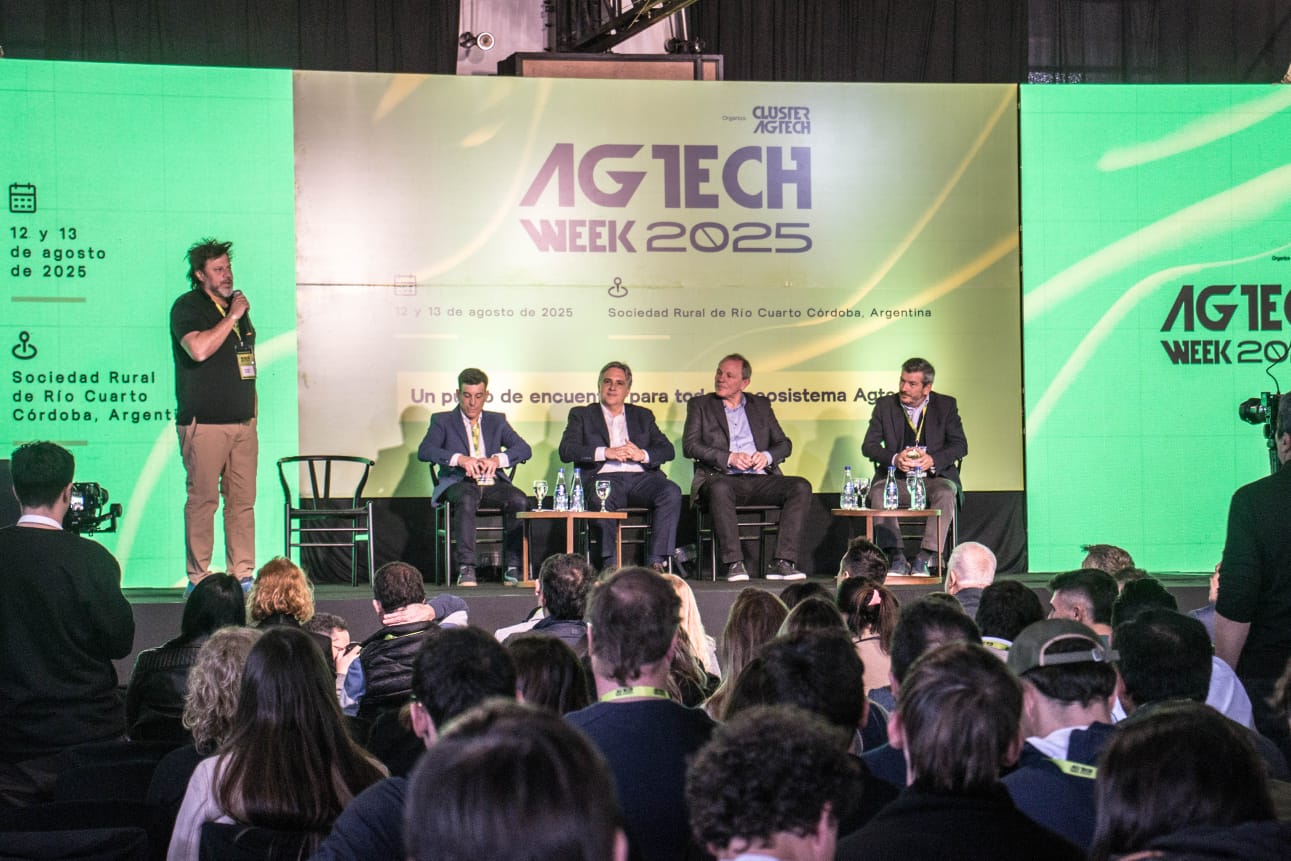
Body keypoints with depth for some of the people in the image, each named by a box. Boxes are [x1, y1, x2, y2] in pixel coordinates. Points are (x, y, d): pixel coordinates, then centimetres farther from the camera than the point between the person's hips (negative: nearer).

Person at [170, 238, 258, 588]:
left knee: (243, 500, 3)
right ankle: (198, 578, -1)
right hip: (204, 423, -6)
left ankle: (243, 575, 6)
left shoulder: (237, 305, 19)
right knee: (203, 499, -6)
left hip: (243, 423, 7)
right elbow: (199, 349, -23)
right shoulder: (187, 307, -3)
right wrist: (232, 317, -14)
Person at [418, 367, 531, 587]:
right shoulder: (442, 421, 11)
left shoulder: (497, 421, 19)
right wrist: (459, 459, -23)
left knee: (519, 501, -29)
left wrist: (497, 459, -15)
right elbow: (424, 451, -7)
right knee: (467, 499, -38)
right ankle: (466, 568, -39)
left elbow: (524, 449, 6)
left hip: (492, 484, 3)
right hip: (459, 483, -3)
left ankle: (512, 567, -22)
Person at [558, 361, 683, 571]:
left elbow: (668, 450, 14)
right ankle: (610, 563, -31)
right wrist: (605, 452, -11)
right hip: (604, 477, -2)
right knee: (602, 497, -38)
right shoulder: (581, 415, 19)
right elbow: (566, 450, 1)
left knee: (672, 492, -29)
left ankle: (657, 562, -30)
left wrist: (643, 455, -8)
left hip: (641, 477, 3)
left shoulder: (643, 416, 26)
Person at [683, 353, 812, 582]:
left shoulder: (761, 405, 23)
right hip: (722, 477, -3)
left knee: (801, 486, -24)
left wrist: (767, 456, -6)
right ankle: (733, 563, -39)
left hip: (760, 479, 3)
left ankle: (783, 562, -30)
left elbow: (784, 443, 18)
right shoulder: (700, 405, 15)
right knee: (719, 489, -39)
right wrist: (729, 458, -12)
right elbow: (689, 445, 1)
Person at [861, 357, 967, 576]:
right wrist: (894, 459, -20)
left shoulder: (946, 405, 6)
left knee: (945, 494, -34)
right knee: (878, 492, -31)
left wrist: (933, 460, -20)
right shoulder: (885, 405, 7)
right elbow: (868, 445, 1)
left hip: (935, 475, -1)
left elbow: (960, 445, 0)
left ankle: (925, 558, -33)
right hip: (896, 476, 1)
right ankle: (896, 557, -31)